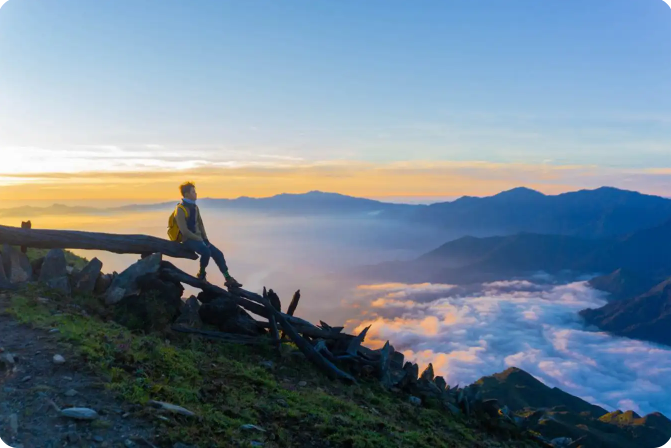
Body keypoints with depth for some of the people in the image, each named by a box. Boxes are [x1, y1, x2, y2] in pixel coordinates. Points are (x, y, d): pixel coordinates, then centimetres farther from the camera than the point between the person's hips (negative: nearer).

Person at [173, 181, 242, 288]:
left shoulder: (195, 207, 12)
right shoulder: (180, 209, -13)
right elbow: (184, 231, -19)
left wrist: (205, 238, 5)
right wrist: (200, 240, -17)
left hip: (198, 238, 8)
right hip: (188, 239, -8)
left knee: (218, 253, -5)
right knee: (206, 251, -32)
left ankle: (228, 279, -3)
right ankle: (201, 275, -9)